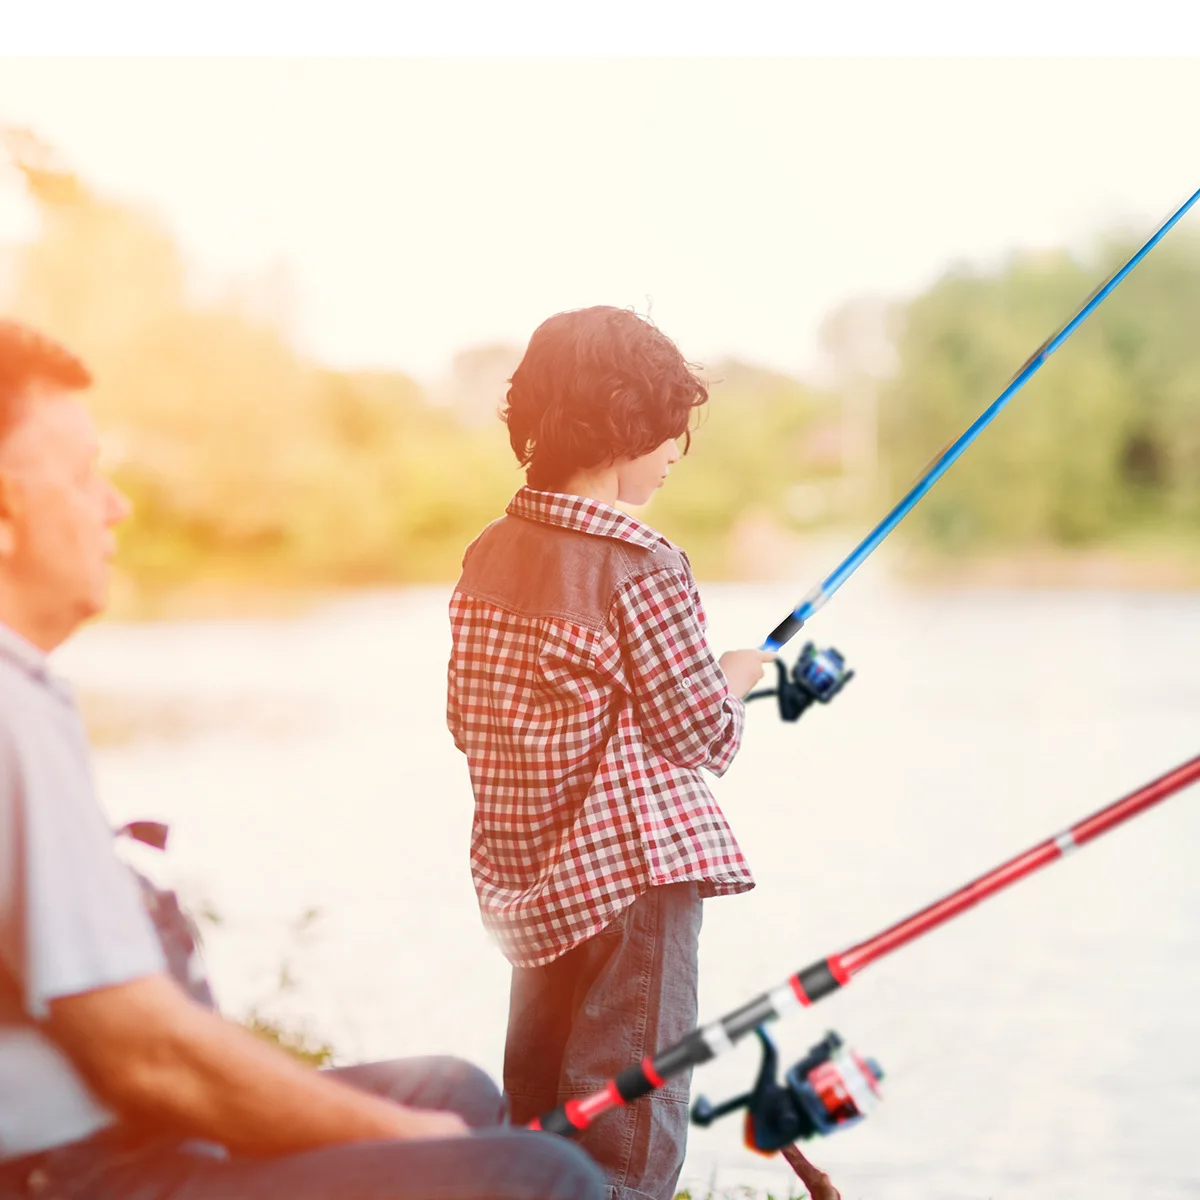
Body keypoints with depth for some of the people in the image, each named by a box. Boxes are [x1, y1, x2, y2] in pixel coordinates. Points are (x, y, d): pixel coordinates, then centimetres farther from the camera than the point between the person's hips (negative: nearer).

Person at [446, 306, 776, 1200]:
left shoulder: (490, 554, 6)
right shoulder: (642, 569, -16)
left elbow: (465, 716, 12)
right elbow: (699, 734, -12)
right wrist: (736, 679, 7)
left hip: (522, 868, 8)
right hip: (633, 864, -8)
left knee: (534, 1102, 19)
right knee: (630, 1112, -2)